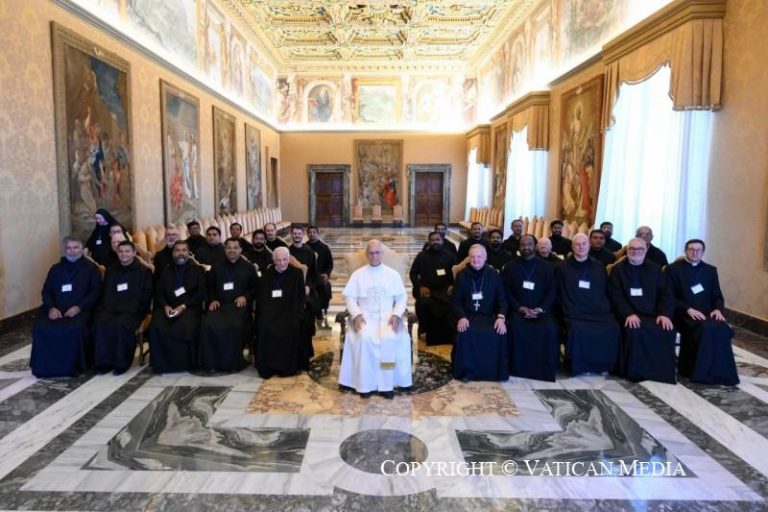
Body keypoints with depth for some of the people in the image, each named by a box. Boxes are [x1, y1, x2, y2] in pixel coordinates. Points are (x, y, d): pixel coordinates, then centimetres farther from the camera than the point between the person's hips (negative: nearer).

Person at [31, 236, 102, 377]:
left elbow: (96, 292, 0)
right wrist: (51, 308, -7)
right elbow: (46, 291, 14)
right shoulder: (55, 269, 21)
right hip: (56, 310, 4)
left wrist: (78, 307, -14)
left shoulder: (91, 268, 10)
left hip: (80, 310, -4)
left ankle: (74, 366, -18)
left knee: (76, 328, -35)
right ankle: (44, 366, -11)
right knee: (40, 327, -26)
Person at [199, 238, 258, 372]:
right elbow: (210, 287, 23)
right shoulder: (216, 267, 21)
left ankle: (233, 363, -20)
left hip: (240, 305, -2)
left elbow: (255, 288, 12)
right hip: (220, 305, 3)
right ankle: (211, 362, -17)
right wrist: (213, 299, 4)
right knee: (207, 325, -29)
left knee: (234, 326, -35)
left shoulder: (248, 267, 14)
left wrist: (245, 296, -6)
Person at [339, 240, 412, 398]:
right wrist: (356, 314, -14)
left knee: (390, 339, -31)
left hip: (387, 315, 0)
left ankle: (387, 384, -22)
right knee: (364, 338, -31)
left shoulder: (393, 274, 10)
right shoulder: (357, 274, 8)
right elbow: (349, 297, 4)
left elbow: (401, 298, 7)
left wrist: (396, 315, -11)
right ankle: (366, 384, -22)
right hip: (365, 315, 0)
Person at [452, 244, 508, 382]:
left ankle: (495, 371, -6)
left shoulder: (493, 275, 7)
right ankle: (465, 371, -13)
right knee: (464, 333, -32)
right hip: (468, 315, -1)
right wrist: (462, 317, -16)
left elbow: (502, 298, 5)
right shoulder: (461, 275, 6)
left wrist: (501, 317, -13)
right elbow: (456, 301, 3)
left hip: (489, 316, 1)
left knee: (499, 333, -28)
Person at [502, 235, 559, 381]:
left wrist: (540, 309, -12)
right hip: (518, 309, 0)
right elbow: (506, 291, 3)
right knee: (516, 327, -31)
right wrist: (521, 308, -12)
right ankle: (518, 367, -17)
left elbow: (552, 291, 4)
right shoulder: (510, 267, 10)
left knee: (550, 329, -29)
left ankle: (546, 368, -15)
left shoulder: (546, 267, 11)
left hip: (541, 310, 1)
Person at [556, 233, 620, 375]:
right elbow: (558, 293, 10)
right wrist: (566, 308, -2)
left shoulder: (599, 267, 19)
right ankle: (581, 365, -13)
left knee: (612, 328, -26)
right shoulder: (563, 267, 11)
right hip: (575, 313, -3)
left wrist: (605, 308, 8)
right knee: (578, 329, -34)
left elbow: (606, 291, 22)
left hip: (599, 312, 3)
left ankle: (604, 364, -6)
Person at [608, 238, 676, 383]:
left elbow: (666, 294, 7)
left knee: (667, 330, -24)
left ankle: (663, 371, -6)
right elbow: (616, 296, -4)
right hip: (629, 315, -3)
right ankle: (636, 371, -16)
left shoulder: (655, 269, 14)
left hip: (652, 314, 3)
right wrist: (628, 314, -20)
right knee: (635, 331, -33)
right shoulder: (617, 269, 5)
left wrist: (665, 314, -11)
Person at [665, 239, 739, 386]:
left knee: (722, 328, -28)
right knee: (706, 328, -33)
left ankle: (720, 372, -15)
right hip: (684, 315, -4)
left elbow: (718, 296, 14)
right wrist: (688, 309, -18)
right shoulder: (673, 269, 3)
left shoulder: (711, 270, 17)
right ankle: (701, 372, -21)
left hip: (706, 314, 4)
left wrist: (718, 309, -9)